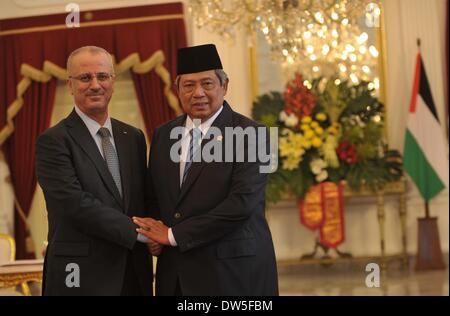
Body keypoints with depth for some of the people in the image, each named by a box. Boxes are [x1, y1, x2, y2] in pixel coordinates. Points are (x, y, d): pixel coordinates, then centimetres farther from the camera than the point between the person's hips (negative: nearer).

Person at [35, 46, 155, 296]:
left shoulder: (133, 137, 12)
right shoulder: (53, 141, -7)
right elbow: (75, 204, -16)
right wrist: (136, 229, -13)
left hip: (134, 273, 6)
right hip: (82, 275, -5)